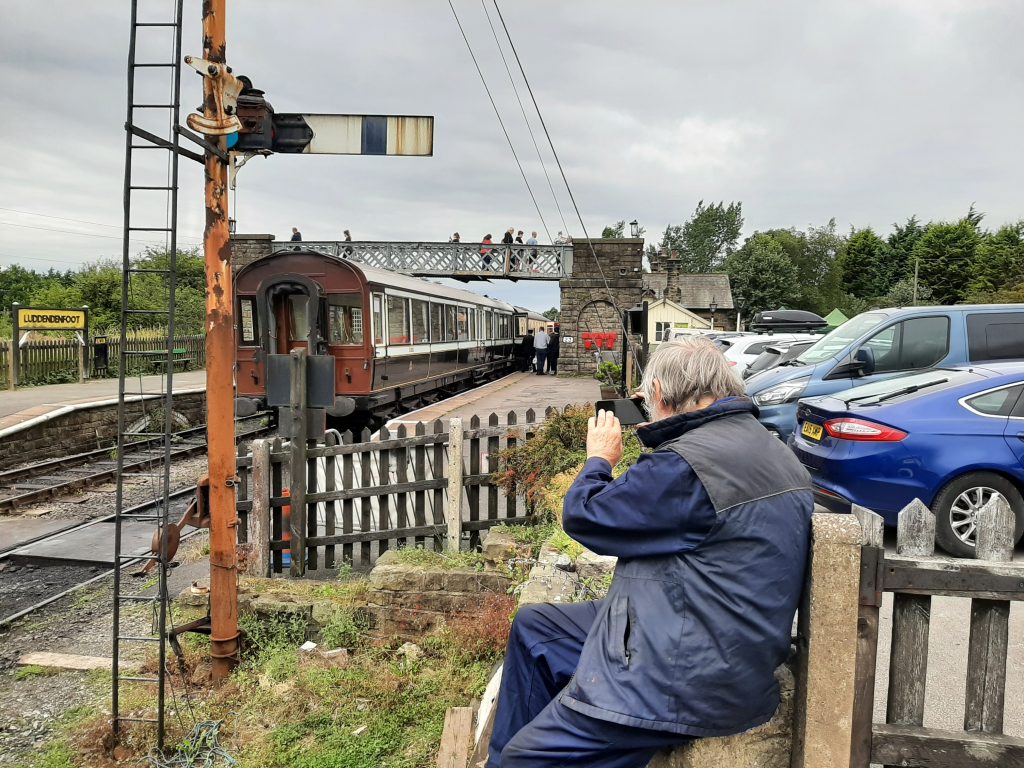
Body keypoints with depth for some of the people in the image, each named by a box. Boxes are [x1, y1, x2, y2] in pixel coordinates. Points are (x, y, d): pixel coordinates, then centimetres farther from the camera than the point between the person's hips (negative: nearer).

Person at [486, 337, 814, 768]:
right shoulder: (762, 445, 8)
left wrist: (599, 459, 5)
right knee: (532, 627, 19)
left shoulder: (688, 463, -25)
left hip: (689, 681, -11)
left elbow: (582, 517, -13)